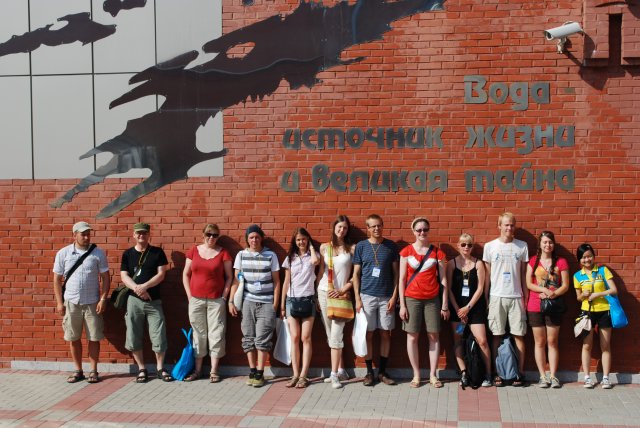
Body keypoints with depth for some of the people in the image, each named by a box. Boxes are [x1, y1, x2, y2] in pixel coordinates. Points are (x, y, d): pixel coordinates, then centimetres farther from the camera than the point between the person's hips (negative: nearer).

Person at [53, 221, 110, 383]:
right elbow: (57, 279, 5)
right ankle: (78, 371, 19)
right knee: (73, 338, 7)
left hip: (92, 303, -1)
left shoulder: (98, 253, 0)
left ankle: (93, 371, 14)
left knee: (94, 338, 3)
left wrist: (103, 299, -8)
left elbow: (105, 278, 1)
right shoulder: (63, 253, 1)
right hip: (71, 303, 1)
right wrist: (59, 302, 0)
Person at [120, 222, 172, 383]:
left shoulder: (158, 252, 3)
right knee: (134, 337, 3)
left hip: (154, 301, -1)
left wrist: (144, 286, -18)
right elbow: (124, 276, 0)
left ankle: (160, 368, 14)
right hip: (134, 301, 1)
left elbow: (161, 274, -4)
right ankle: (141, 369, 17)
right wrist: (137, 289, -18)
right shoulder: (127, 254, 7)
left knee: (159, 336, -1)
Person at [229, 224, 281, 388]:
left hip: (266, 303, -2)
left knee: (262, 339, -5)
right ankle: (252, 371, 11)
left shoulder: (271, 255, 3)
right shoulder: (241, 255, 6)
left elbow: (276, 281, 4)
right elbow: (236, 280, 7)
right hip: (247, 302, 2)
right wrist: (231, 301, 0)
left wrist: (275, 304, -1)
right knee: (248, 338, 3)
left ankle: (260, 373, 1)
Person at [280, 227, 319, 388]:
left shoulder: (312, 255, 5)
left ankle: (303, 375, -4)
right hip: (292, 299, 2)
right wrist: (282, 304, 10)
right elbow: (286, 282, 13)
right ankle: (295, 374, 1)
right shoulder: (290, 258, 12)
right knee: (294, 337, -1)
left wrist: (311, 247, -3)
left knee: (306, 338, -5)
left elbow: (315, 261, -21)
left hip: (307, 299, -2)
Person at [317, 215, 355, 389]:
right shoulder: (324, 247, 10)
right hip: (324, 293, 3)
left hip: (341, 295, -3)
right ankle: (341, 370, 15)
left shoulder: (352, 249, 2)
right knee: (331, 335, 6)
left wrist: (343, 290, -7)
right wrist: (317, 294, 7)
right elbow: (321, 272, 11)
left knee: (336, 335, -10)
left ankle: (335, 374, -7)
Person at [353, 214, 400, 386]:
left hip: (386, 297, 1)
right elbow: (356, 274, 4)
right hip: (367, 296, -1)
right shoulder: (361, 246, 3)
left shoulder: (391, 246, 4)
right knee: (368, 334, 2)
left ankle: (382, 372, 15)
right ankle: (369, 372, 12)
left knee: (385, 334, 5)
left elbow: (396, 273, 5)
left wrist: (394, 296, -4)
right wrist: (357, 298, -3)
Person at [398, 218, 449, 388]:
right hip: (412, 299, -1)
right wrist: (402, 304, -3)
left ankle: (433, 375, 13)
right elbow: (402, 279, 1)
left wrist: (445, 304, 1)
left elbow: (443, 279, 5)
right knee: (412, 336, 1)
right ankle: (416, 375, 11)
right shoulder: (406, 251, 1)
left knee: (434, 336, 3)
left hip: (432, 299, 1)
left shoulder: (437, 252, 4)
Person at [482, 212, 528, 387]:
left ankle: (519, 373, 8)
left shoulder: (522, 246, 6)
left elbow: (524, 274, 9)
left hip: (516, 297, 1)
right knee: (497, 336, 2)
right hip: (496, 297, -1)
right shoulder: (490, 246, 3)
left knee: (519, 336, 1)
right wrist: (485, 298, 3)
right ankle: (497, 373, 8)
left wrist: (525, 297, 5)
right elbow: (487, 275, 6)